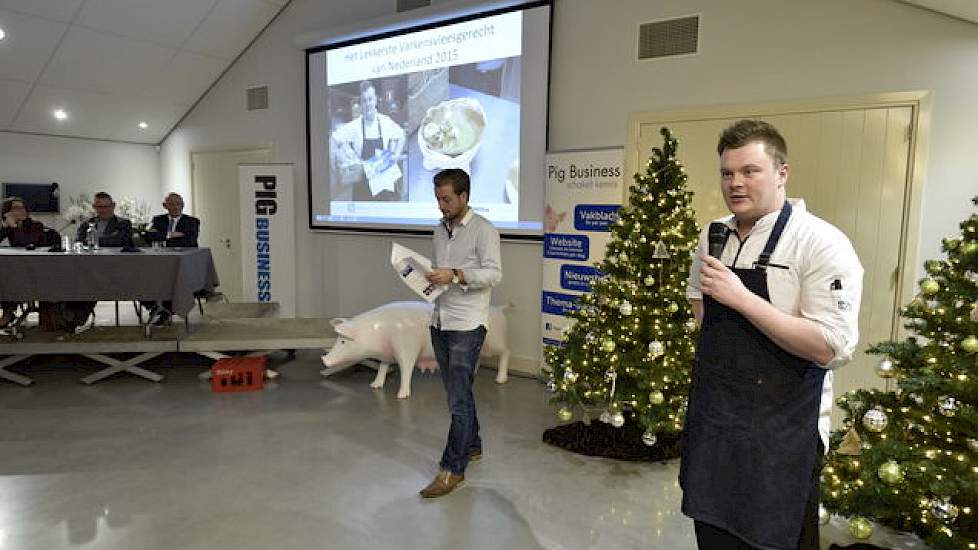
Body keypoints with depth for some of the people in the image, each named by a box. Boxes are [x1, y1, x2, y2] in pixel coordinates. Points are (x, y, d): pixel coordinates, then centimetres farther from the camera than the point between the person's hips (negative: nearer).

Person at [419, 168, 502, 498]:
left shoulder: (483, 230, -9)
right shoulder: (440, 230, 14)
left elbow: (494, 274, -16)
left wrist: (455, 275, -25)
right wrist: (428, 276, 3)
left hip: (467, 325, -8)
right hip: (440, 322, 8)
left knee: (459, 397, -6)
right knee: (457, 392, 17)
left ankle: (453, 470, 1)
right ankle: (471, 446, 34)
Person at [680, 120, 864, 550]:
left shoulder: (822, 244, -15)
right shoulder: (713, 235, 5)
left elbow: (832, 348, -22)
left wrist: (741, 298, -25)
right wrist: (716, 353, 8)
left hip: (782, 432, -6)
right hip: (710, 419, 6)